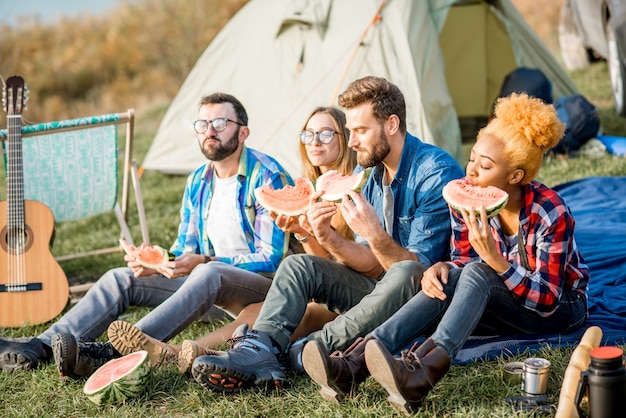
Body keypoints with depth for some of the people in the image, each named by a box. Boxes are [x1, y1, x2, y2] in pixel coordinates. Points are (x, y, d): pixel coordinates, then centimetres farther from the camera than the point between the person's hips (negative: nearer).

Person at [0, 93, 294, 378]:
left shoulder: (267, 177, -13)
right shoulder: (198, 181, 11)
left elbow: (271, 258, -18)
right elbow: (184, 250, 15)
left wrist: (204, 261, -26)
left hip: (264, 283, -7)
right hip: (213, 288, 8)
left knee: (208, 274, -39)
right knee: (121, 279, -4)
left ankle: (111, 353, -47)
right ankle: (41, 346, -20)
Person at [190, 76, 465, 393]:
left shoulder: (436, 172, -17)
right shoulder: (369, 174, 7)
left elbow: (419, 266, -20)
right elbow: (373, 264, 2)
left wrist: (374, 234, -35)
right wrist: (329, 239, -16)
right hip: (380, 286, 8)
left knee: (403, 276, -39)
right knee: (298, 265, -4)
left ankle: (314, 347, -32)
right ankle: (259, 351, -30)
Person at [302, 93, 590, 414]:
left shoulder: (550, 213, -25)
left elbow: (547, 299, -25)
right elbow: (462, 261, 1)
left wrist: (493, 259, -39)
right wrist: (442, 268, -23)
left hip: (559, 308, -5)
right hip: (501, 301, 5)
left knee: (477, 273, -32)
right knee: (451, 279, -28)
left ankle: (420, 375, -55)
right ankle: (352, 367, -44)